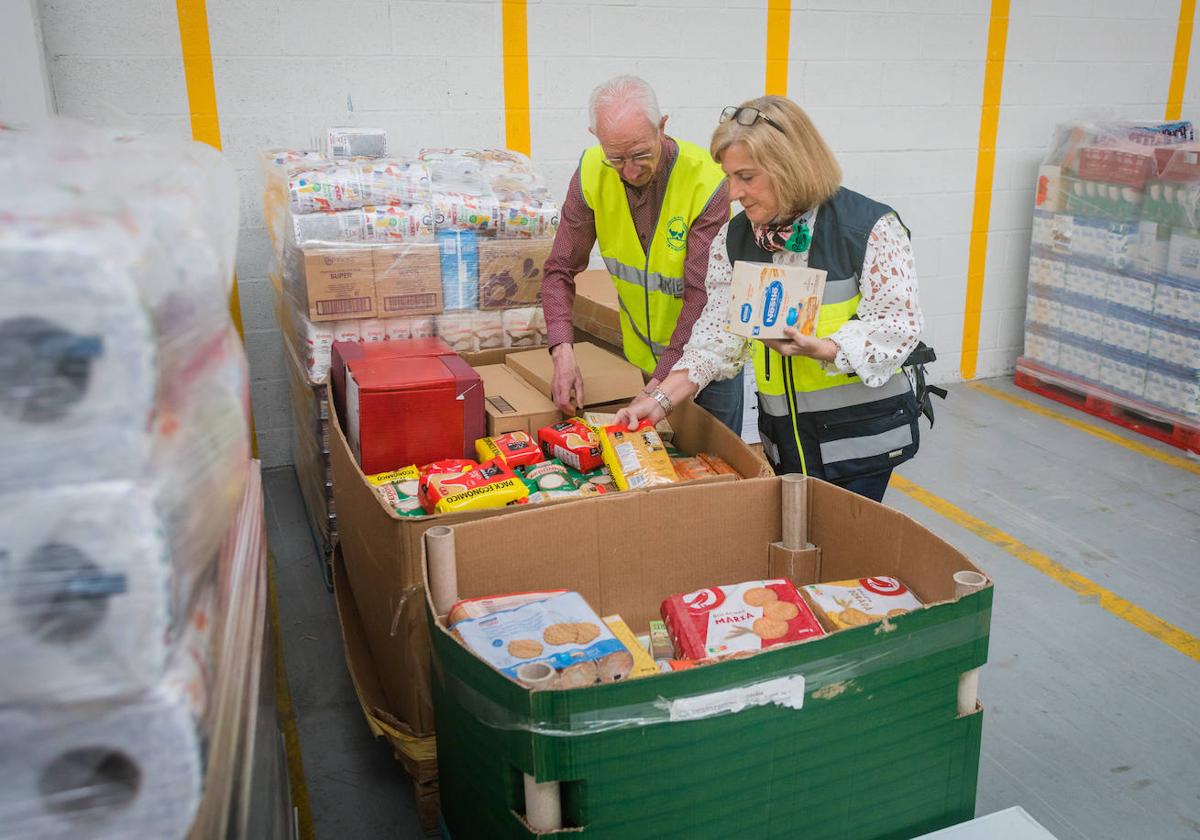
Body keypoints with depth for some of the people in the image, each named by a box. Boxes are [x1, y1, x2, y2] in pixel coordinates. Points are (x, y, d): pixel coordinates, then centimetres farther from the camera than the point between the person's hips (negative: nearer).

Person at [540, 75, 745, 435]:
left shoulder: (707, 181, -26)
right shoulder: (592, 174, -14)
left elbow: (703, 295, -26)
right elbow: (561, 270, -10)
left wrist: (663, 381, -32)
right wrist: (563, 351, -26)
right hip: (644, 351, 3)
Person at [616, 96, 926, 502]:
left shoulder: (870, 227, -11)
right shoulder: (734, 239, 3)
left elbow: (897, 324, -11)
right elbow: (718, 333, 3)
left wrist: (818, 348, -28)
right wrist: (662, 399, -8)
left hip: (860, 435, -4)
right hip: (783, 438, 4)